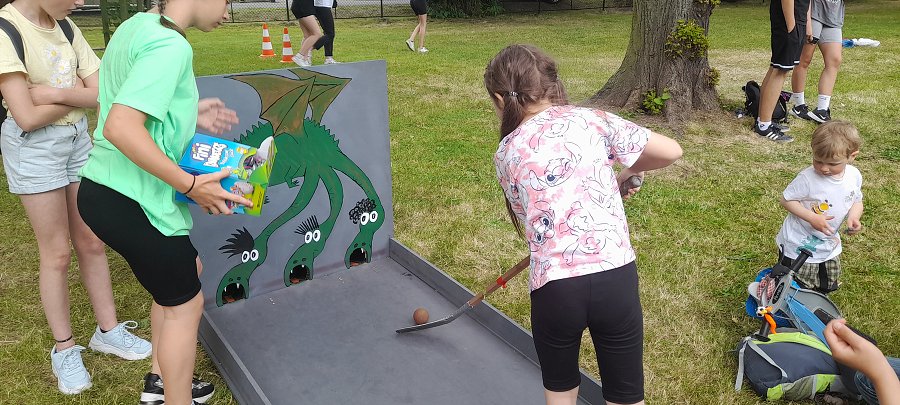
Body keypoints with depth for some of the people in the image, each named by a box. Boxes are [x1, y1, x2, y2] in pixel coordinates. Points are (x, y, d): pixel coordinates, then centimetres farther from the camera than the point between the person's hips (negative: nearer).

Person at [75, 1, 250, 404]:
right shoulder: (171, 45, -21)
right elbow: (120, 127, -30)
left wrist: (186, 115, 12)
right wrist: (190, 185, -24)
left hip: (105, 188, 10)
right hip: (130, 201, -10)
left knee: (182, 275, 25)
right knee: (185, 302, 9)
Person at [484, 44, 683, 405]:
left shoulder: (506, 154, 6)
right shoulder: (591, 120, 2)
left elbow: (531, 225, 11)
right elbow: (671, 151, 4)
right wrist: (625, 172, 23)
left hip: (553, 288, 1)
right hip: (616, 277, 0)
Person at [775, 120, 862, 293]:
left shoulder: (854, 176, -8)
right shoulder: (807, 178, -26)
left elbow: (857, 201, 7)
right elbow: (786, 200, -18)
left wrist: (854, 217, -15)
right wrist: (812, 217, -29)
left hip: (829, 244, 6)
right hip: (800, 244, -6)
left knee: (828, 286, 22)